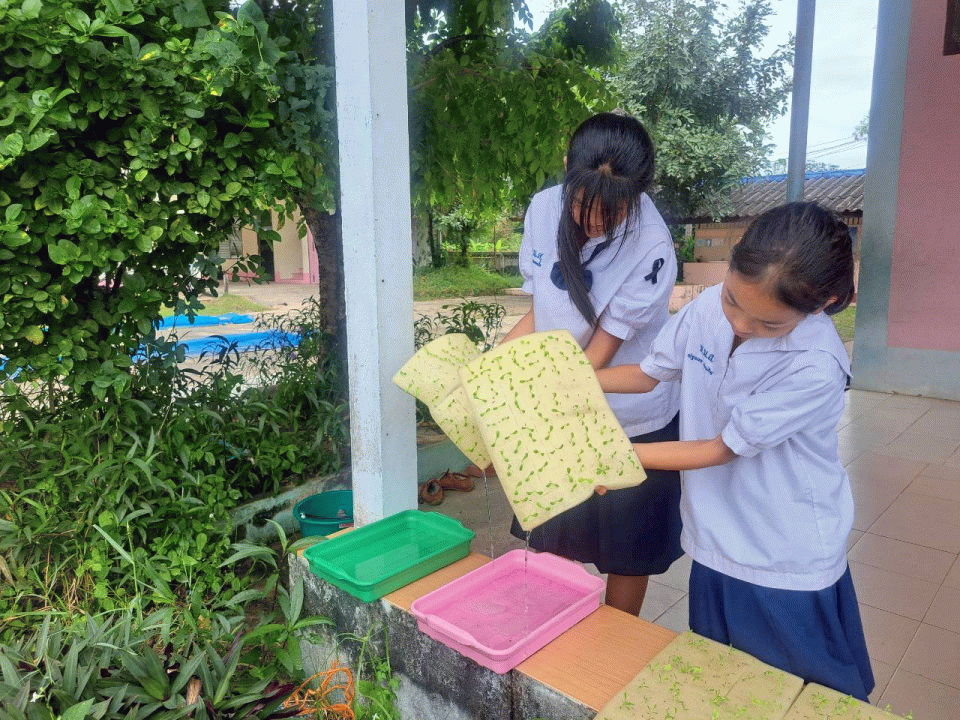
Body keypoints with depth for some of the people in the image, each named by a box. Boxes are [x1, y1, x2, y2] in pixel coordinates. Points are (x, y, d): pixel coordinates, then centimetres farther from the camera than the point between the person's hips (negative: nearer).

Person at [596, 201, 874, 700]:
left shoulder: (815, 368, -28)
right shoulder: (708, 308, -12)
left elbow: (722, 449, -21)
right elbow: (649, 373, 3)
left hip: (790, 567, -5)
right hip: (716, 546, 5)